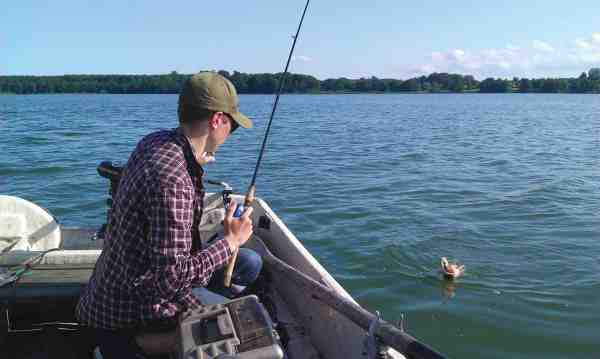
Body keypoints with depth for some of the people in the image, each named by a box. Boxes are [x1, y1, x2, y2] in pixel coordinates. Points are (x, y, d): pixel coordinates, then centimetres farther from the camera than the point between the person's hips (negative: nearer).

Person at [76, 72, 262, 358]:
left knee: (250, 263, 9)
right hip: (133, 311, -9)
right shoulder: (172, 181, -34)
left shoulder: (155, 141, -4)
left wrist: (199, 159, 29)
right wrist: (230, 241, -22)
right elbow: (172, 277, -33)